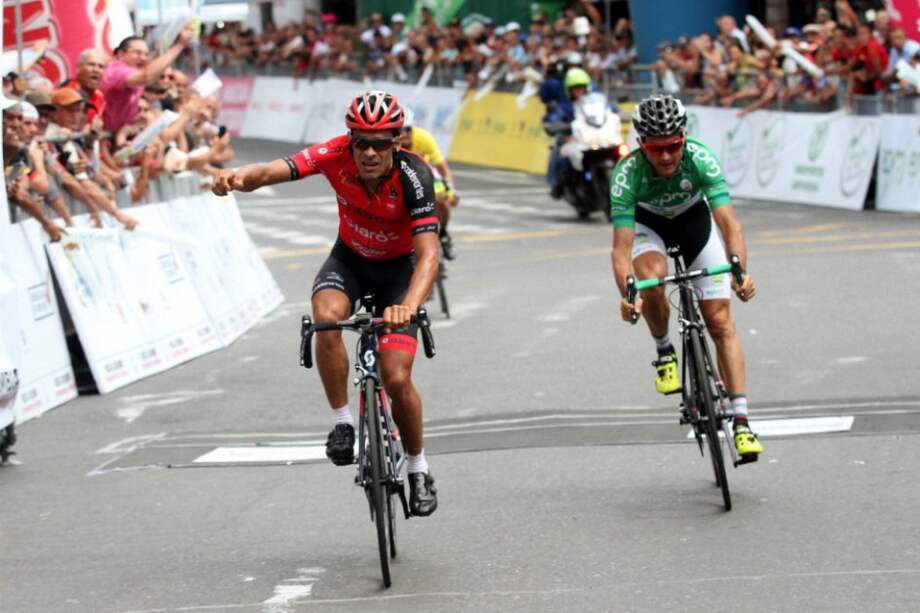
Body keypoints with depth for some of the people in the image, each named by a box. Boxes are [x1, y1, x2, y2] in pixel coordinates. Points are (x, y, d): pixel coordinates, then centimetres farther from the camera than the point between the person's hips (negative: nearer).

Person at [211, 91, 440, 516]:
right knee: (327, 318, -33)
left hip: (397, 268, -2)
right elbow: (274, 171, -39)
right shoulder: (337, 156, -26)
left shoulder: (412, 176, -32)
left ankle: (418, 469, 14)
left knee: (396, 379, -12)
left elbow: (428, 254, -40)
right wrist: (240, 177, -63)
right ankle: (343, 422, -14)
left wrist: (408, 306, -58)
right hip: (349, 259, 2)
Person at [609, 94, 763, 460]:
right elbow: (621, 247, -38)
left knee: (721, 322, -8)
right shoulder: (628, 173, -35)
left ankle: (741, 421, -9)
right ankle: (664, 352, -6)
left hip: (695, 219, 1)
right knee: (652, 279, -35)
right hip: (647, 223, -1)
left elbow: (729, 222, -39)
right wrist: (627, 296, -55)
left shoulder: (700, 159, -34)